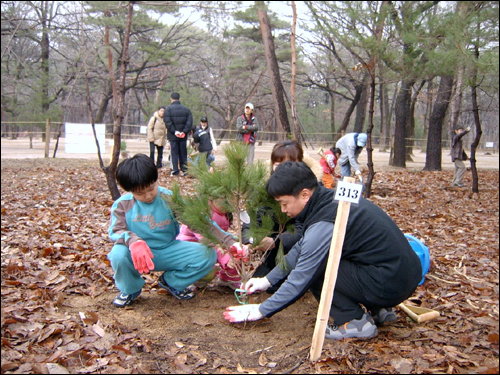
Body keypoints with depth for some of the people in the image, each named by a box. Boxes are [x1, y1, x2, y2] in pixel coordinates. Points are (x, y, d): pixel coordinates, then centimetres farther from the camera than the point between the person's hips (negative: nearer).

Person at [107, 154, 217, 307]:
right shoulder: (122, 205, -6)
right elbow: (115, 231, -13)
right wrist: (133, 241, -39)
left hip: (168, 251, 1)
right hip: (138, 254, -1)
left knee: (208, 255, -18)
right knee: (118, 254, -36)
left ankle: (171, 281, 10)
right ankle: (130, 290, 1)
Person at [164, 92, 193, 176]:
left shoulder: (168, 109, -4)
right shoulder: (186, 109, 7)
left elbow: (168, 122, -13)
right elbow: (190, 122, -1)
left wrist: (174, 131, -12)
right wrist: (184, 132, -6)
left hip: (173, 135, -3)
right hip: (183, 136, 3)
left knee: (174, 153, 2)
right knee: (183, 153, 10)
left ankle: (175, 171, 0)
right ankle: (184, 170, 10)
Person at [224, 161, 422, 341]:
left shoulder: (323, 225, -22)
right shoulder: (331, 199, 6)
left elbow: (300, 279, -14)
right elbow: (301, 249, 16)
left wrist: (260, 310, -3)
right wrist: (267, 280, 18)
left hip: (390, 285, -9)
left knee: (315, 268, -8)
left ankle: (355, 322, -3)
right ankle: (378, 310, 19)